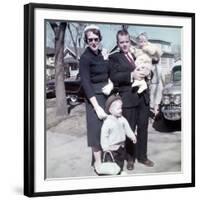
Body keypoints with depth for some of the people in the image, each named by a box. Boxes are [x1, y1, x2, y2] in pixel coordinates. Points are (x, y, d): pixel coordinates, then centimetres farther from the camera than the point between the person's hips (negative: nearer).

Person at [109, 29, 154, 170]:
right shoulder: (114, 57, 1)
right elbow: (114, 77, -12)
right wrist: (131, 75, -22)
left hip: (143, 97, 5)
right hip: (128, 98, -5)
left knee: (143, 128, 10)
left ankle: (142, 156, 22)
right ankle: (130, 158, 16)